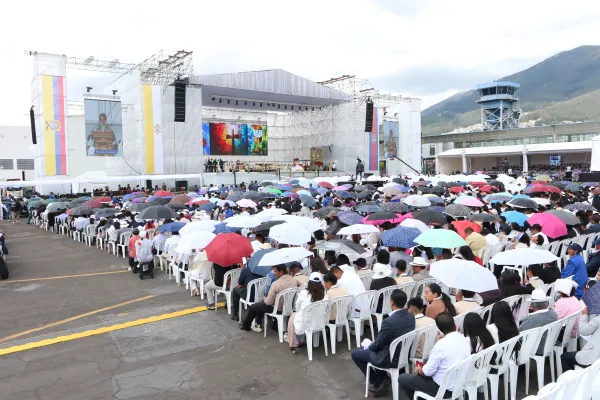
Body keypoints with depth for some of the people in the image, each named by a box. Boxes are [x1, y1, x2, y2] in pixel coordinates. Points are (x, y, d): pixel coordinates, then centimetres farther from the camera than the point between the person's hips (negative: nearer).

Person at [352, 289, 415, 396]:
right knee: (372, 348, 30)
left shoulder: (389, 321, -31)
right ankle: (382, 377, 27)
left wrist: (370, 346, 5)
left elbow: (377, 345, -18)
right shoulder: (411, 316, -7)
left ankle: (378, 382, 13)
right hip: (405, 354, 8)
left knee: (355, 354, 11)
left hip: (390, 359, -7)